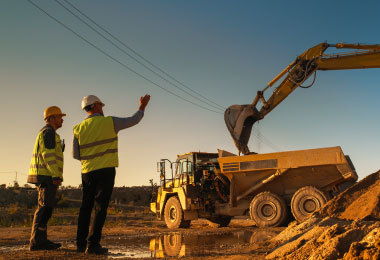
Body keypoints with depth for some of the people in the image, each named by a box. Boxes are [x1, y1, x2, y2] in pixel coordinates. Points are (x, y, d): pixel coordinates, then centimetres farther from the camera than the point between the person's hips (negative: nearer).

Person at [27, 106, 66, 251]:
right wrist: (56, 176, -23)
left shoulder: (45, 134, 23)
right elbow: (48, 155, -19)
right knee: (45, 208, -10)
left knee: (44, 208, 9)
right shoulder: (49, 132, -9)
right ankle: (36, 242, -10)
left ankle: (41, 241, 10)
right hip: (47, 176, -10)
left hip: (43, 177, 10)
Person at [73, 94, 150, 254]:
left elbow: (76, 155, 8)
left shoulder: (79, 128, 5)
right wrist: (142, 106, 22)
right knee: (100, 207, -3)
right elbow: (133, 121, 7)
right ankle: (92, 244, -7)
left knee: (86, 207, 12)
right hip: (105, 170, -4)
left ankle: (81, 244, 14)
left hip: (87, 172, 4)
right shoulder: (110, 122, -4)